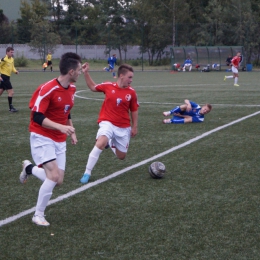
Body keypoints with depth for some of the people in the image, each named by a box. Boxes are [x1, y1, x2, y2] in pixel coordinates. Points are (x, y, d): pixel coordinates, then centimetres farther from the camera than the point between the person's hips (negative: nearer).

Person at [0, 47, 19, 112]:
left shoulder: (12, 59, 10)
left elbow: (12, 67, 21)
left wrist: (15, 71, 0)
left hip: (7, 77, 9)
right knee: (11, 92, -10)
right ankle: (11, 108, -4)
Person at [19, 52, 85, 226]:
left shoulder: (72, 88, 4)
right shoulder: (47, 89, -21)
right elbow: (37, 117, -24)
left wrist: (71, 132, 16)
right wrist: (61, 127, -35)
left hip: (59, 140, 7)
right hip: (42, 138, -7)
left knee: (58, 181, 2)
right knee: (54, 176, -21)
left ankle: (30, 168, 31)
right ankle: (38, 215, -2)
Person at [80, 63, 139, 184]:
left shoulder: (131, 92, -4)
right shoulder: (108, 86, -7)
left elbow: (134, 110, 8)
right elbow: (93, 87, 11)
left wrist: (134, 127, 8)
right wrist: (86, 73, 0)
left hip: (124, 127, 3)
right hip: (107, 122, -3)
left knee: (121, 156, 10)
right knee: (100, 143, -32)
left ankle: (111, 143, 44)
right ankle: (87, 173, -20)